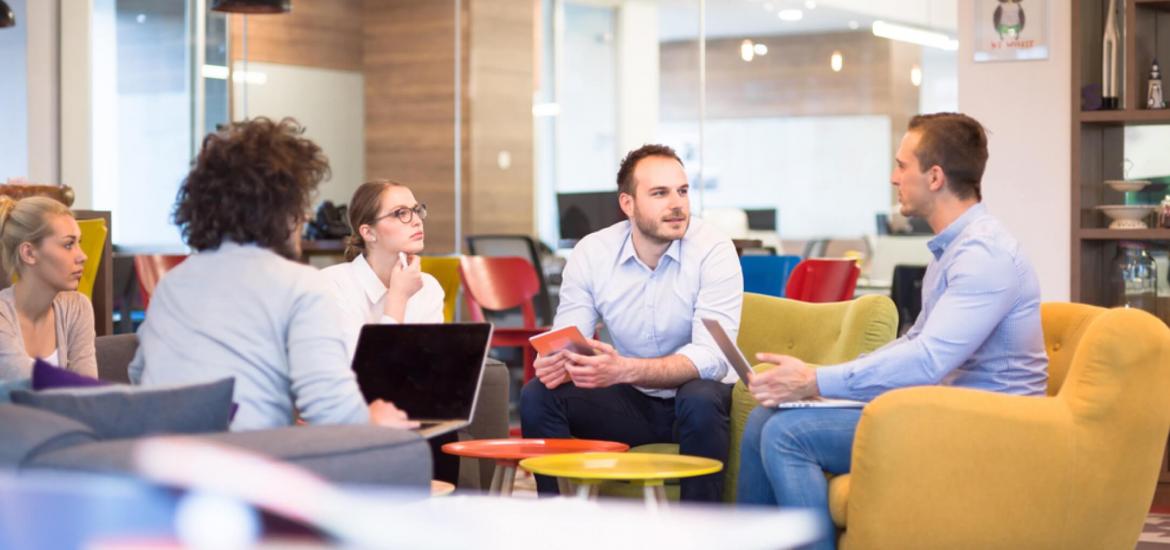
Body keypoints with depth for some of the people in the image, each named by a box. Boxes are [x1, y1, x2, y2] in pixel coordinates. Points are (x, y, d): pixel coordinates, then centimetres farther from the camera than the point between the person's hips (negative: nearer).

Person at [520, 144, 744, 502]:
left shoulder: (714, 252, -16)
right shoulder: (591, 253, -6)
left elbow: (712, 357, -25)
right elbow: (569, 342, -7)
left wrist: (624, 370, -40)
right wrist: (556, 363, -34)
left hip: (694, 400, -3)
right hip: (628, 403, 3)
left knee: (700, 401, -36)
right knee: (538, 395, -18)